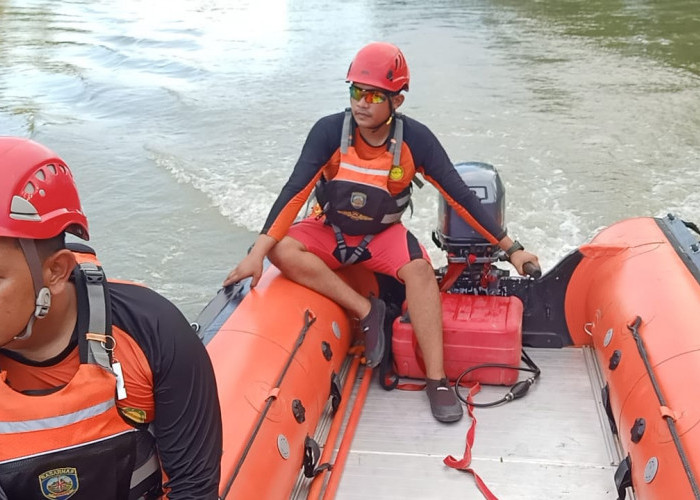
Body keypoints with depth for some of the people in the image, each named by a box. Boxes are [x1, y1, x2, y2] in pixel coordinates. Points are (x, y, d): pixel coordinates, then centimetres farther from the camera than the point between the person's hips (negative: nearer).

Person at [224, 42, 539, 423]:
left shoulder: (415, 139, -18)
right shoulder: (329, 131, -21)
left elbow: (460, 196, -13)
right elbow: (294, 192, -24)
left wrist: (510, 247, -12)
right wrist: (258, 252, -34)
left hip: (383, 235, 0)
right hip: (329, 231, 1)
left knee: (420, 268, -31)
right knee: (281, 250, -29)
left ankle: (436, 379, -23)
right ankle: (366, 310, -20)